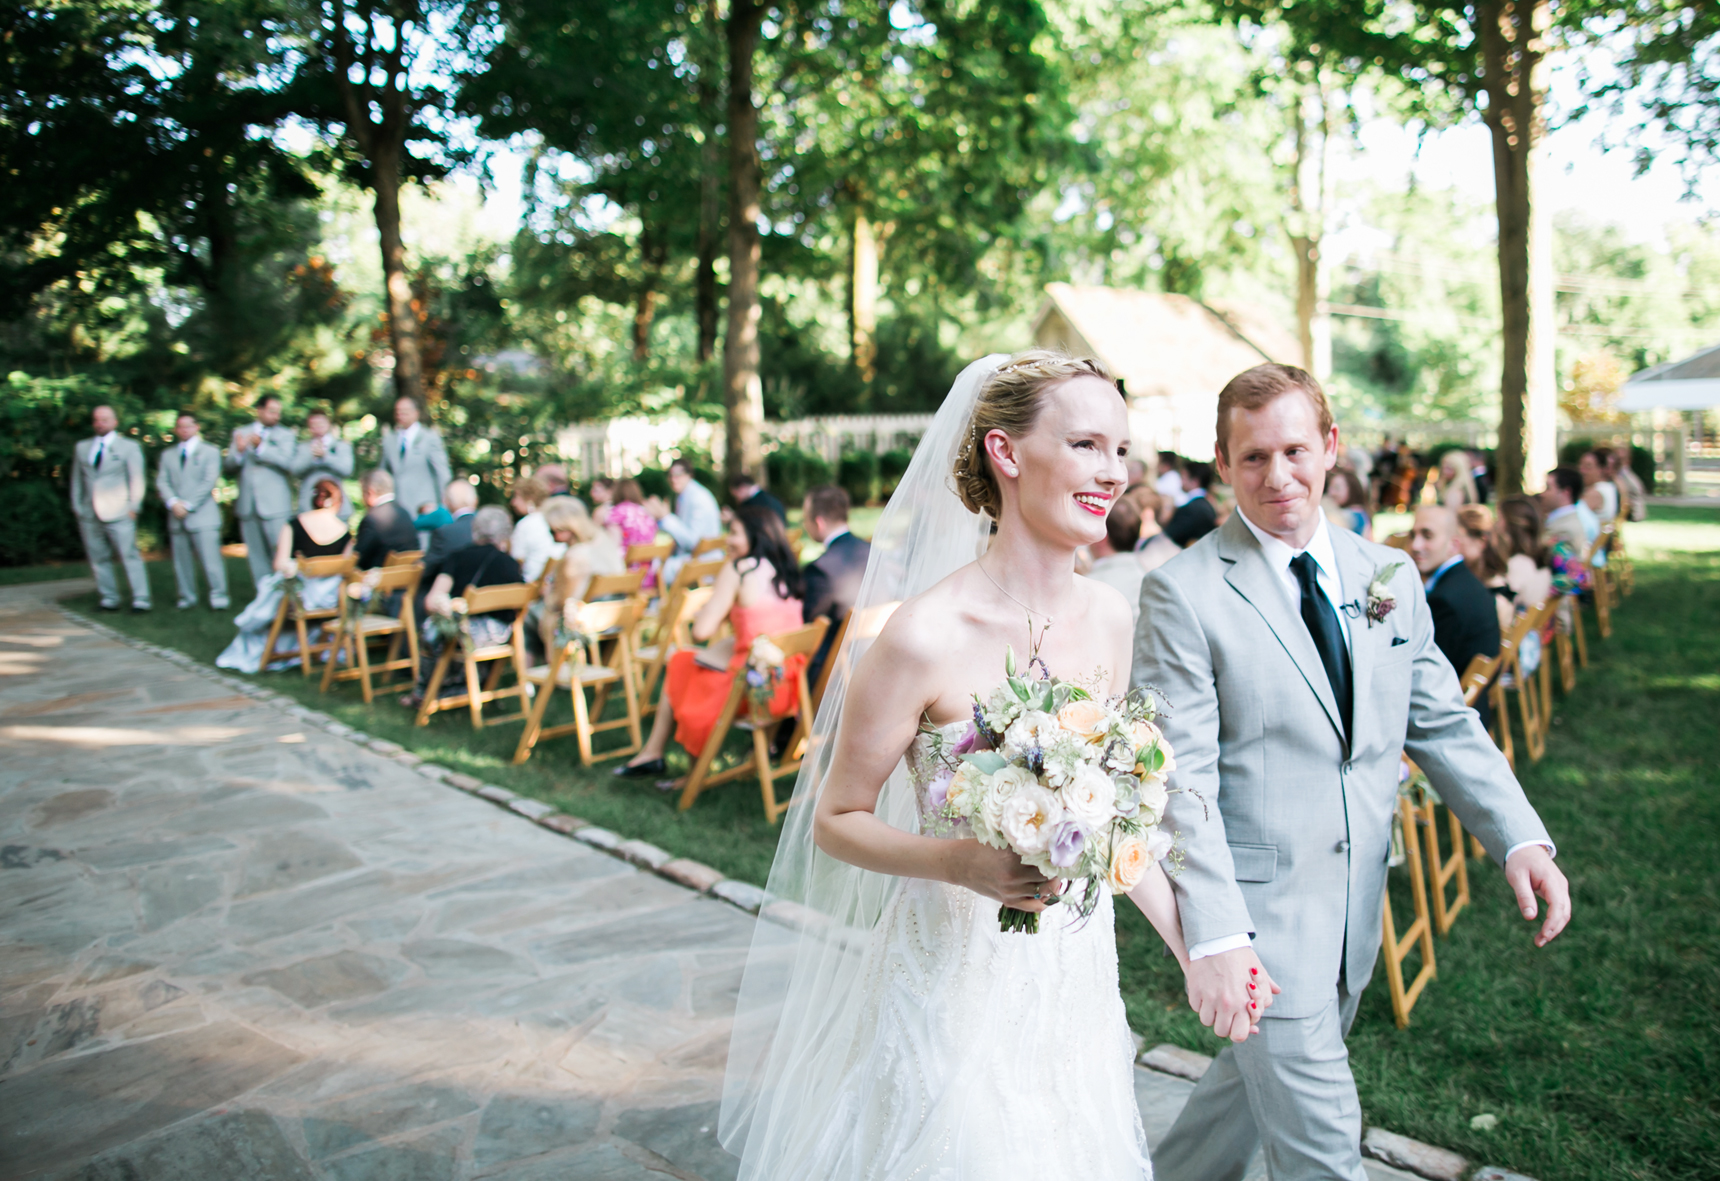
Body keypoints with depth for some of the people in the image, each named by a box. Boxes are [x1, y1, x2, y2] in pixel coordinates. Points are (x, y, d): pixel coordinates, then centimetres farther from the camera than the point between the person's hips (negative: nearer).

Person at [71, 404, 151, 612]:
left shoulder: (129, 447, 7)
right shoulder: (82, 448, 16)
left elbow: (136, 480, 2)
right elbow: (77, 480, 17)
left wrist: (133, 507, -6)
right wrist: (77, 507, 9)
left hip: (118, 513, -4)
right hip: (89, 515, 4)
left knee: (130, 555, -10)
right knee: (98, 559, 5)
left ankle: (141, 599, -11)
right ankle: (108, 599, 11)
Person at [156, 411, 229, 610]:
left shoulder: (210, 452, 7)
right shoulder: (167, 455, 18)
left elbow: (209, 482, -4)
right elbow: (161, 482, 7)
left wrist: (188, 504, -12)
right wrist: (173, 502, -12)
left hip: (203, 515, -4)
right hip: (176, 517, 4)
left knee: (210, 558, -11)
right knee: (181, 560, 4)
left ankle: (218, 598, -8)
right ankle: (186, 598, 11)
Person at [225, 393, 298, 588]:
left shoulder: (286, 435, 5)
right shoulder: (241, 433, 15)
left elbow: (287, 461, -13)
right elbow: (228, 467, 8)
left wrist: (260, 446, -22)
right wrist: (239, 452, -12)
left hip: (275, 505, -4)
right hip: (248, 505, 4)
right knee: (256, 556, 8)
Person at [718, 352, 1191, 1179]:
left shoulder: (1108, 617, -3)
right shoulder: (925, 636, -22)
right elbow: (834, 822, -12)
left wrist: (1193, 947, 6)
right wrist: (959, 862, -28)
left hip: (1077, 975, 6)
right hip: (958, 979, -6)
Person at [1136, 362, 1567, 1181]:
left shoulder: (1388, 577, 5)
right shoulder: (1182, 594, -14)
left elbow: (1442, 723, 10)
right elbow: (1179, 778, -18)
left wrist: (1520, 838, -4)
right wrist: (1214, 937, -25)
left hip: (1354, 910, 6)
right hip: (1256, 911, -6)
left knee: (1260, 1080, 23)